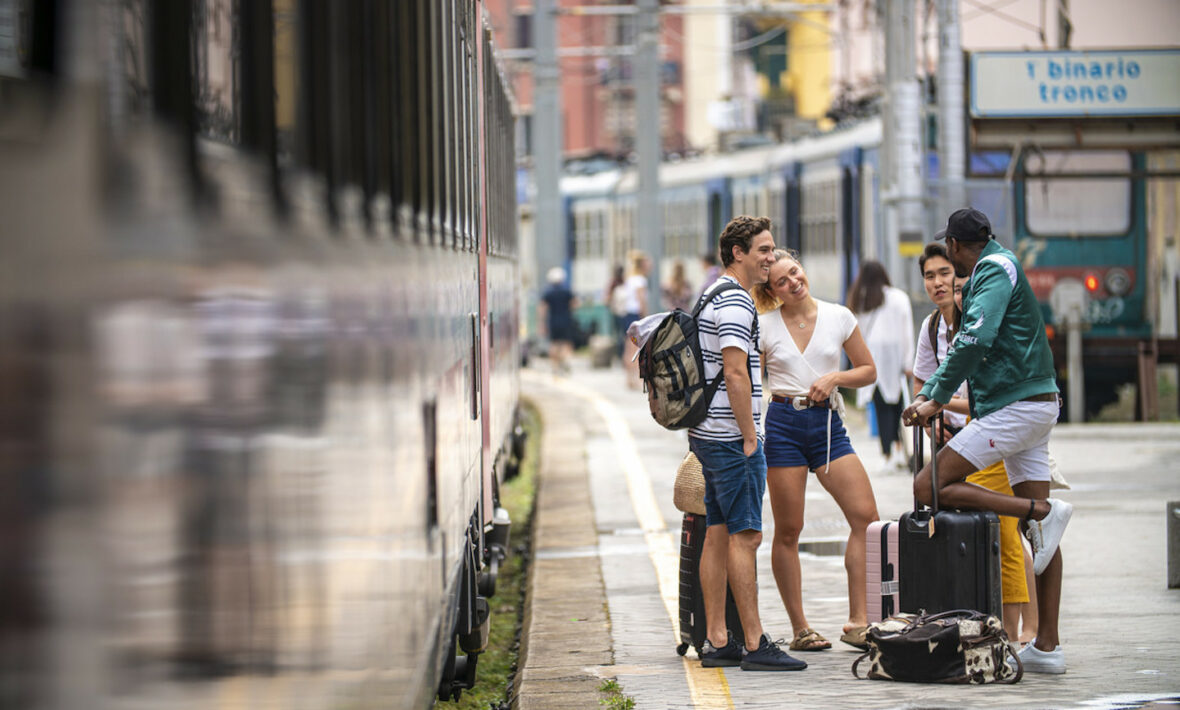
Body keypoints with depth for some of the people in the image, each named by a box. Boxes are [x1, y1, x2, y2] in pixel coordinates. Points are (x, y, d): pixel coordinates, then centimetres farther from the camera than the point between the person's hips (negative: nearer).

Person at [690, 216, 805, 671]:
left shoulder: (714, 297, 18)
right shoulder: (735, 302, -15)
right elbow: (736, 375, -21)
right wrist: (750, 437, -17)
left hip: (710, 435, 10)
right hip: (732, 437, -10)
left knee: (718, 534, 9)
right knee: (745, 536, -9)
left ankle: (716, 642, 11)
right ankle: (755, 645, -9)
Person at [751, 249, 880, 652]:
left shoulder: (838, 317, 5)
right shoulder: (764, 327, 1)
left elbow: (868, 371, 12)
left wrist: (834, 378, -6)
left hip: (828, 422, 2)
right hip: (783, 424, -2)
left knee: (866, 516, -10)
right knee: (788, 530, 0)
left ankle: (858, 620, -6)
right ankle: (799, 629, 9)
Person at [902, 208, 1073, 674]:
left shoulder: (994, 269, -8)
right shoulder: (995, 270, 22)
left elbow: (976, 340, -22)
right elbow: (968, 343, 29)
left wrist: (937, 400, -17)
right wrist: (929, 395, 20)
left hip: (1014, 407, -10)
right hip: (1036, 404, 10)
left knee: (929, 487, -10)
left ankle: (1041, 513, -16)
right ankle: (1047, 646, 6)